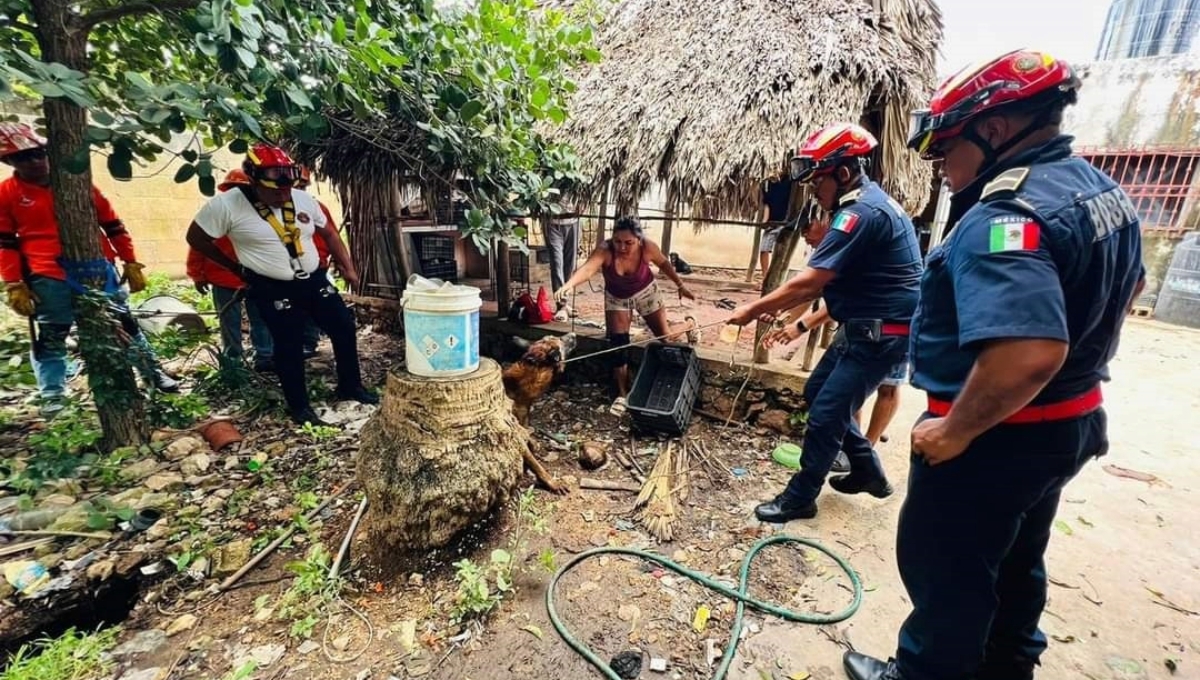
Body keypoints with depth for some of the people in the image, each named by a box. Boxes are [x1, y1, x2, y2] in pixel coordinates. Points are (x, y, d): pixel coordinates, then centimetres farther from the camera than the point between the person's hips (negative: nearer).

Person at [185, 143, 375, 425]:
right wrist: (237, 267, 3)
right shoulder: (226, 205, -12)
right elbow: (196, 238, -1)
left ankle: (350, 387, 25)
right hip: (273, 290, -4)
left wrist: (347, 268, 8)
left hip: (315, 280, 5)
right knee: (289, 346, 3)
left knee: (344, 327, 7)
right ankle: (299, 405, 20)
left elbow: (328, 235, 11)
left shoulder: (303, 199, 1)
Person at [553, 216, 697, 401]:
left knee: (665, 337, 9)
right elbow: (587, 269, -54)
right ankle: (622, 394, 10)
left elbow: (663, 263, -8)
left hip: (646, 292, 0)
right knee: (618, 345, -6)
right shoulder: (605, 250, -36)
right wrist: (568, 285, -74)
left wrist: (680, 285, -2)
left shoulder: (647, 247, -30)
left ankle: (689, 324, 45)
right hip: (616, 298, 0)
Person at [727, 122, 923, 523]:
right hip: (869, 327, 10)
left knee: (826, 412, -4)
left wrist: (753, 309, -16)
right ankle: (868, 471, 32)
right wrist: (779, 308, 6)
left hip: (884, 332, -10)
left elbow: (809, 281, -25)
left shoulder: (861, 212, -22)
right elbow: (826, 282, 12)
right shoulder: (866, 203, 12)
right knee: (819, 392, 18)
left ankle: (800, 498, 13)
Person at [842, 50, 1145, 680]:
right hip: (1067, 423, 10)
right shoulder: (1099, 188, 6)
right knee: (1014, 562, 27)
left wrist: (955, 430, -26)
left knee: (943, 570, 11)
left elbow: (1028, 354, -39)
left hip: (996, 436, -10)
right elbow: (1129, 284, 22)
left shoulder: (1006, 216, -28)